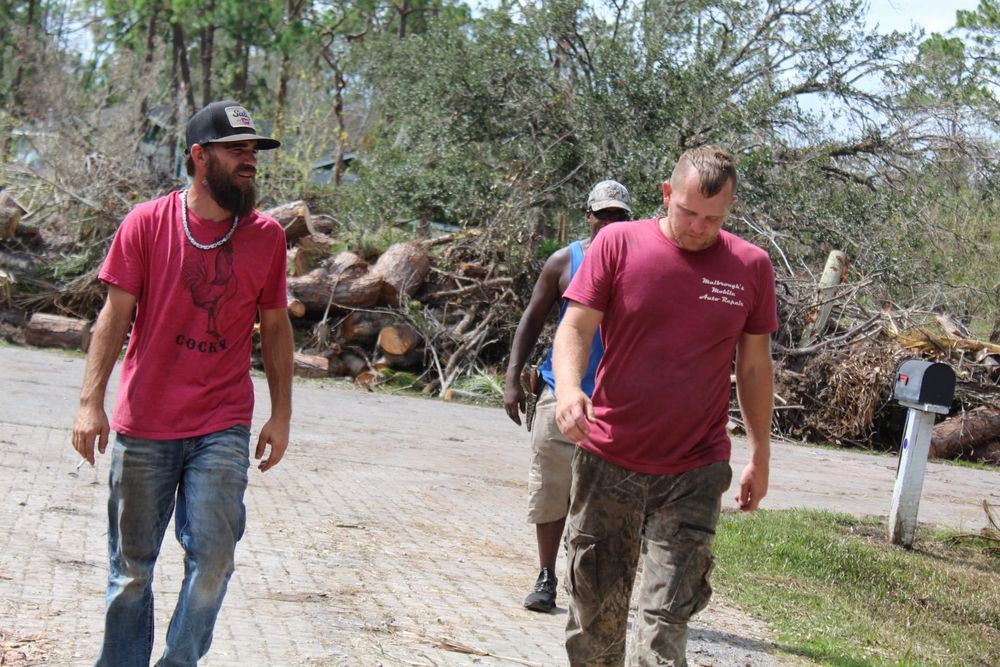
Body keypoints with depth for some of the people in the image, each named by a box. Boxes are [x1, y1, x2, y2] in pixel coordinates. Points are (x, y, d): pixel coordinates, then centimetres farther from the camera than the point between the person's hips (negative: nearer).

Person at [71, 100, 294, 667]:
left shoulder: (268, 235, 3)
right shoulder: (148, 223, -3)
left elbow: (275, 327, 10)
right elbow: (117, 313, -2)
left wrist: (282, 414, 9)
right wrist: (91, 401, -9)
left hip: (223, 428, 1)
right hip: (143, 427, -1)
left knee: (213, 556, -8)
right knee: (132, 564, 9)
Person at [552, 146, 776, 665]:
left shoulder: (751, 267, 2)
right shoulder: (618, 244, -3)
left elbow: (754, 365, 11)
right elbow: (575, 328, -6)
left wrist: (761, 456, 13)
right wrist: (568, 388, -26)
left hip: (695, 472, 0)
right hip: (608, 462, 0)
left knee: (667, 614, -5)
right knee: (595, 607, 8)